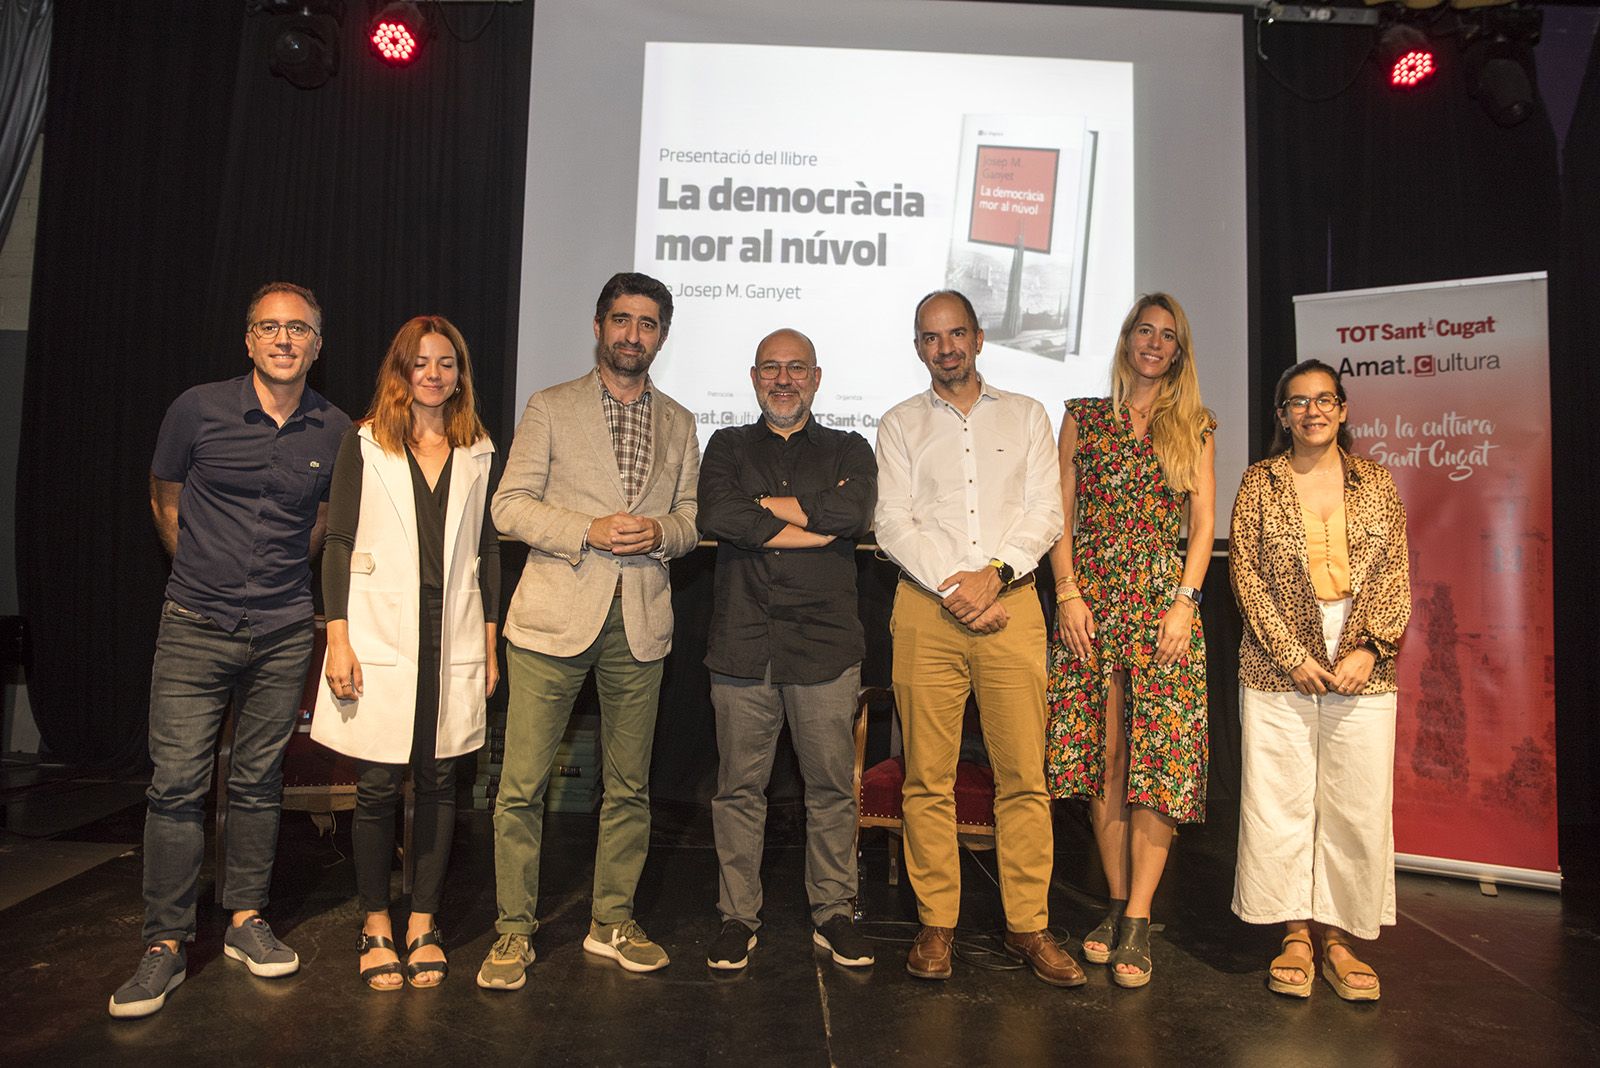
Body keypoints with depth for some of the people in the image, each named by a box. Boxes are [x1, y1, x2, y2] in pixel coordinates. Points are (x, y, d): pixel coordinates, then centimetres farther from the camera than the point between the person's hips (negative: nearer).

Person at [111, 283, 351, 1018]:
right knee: (176, 783, -1)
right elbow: (164, 499, 11)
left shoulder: (335, 431, 1)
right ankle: (166, 943, 12)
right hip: (196, 627, -1)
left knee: (258, 782, 10)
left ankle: (245, 920, 24)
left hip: (283, 632, 1)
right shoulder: (198, 409, -4)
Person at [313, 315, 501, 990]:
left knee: (438, 784, 6)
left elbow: (488, 551, 10)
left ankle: (423, 923, 20)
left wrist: (491, 647, 7)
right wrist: (337, 639, -6)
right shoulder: (365, 444, 4)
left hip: (453, 639, 2)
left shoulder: (479, 454, 10)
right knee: (378, 786, 1)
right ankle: (376, 926, 19)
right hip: (380, 635, -2)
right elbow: (339, 544, 1)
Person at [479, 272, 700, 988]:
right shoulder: (550, 408, 6)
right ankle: (514, 930, 15)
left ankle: (612, 922, 25)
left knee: (629, 787, 9)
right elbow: (511, 505, -1)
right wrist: (589, 531, -14)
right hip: (554, 618, -2)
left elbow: (692, 519, 14)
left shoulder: (679, 424, 15)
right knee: (523, 785, -1)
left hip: (641, 622, 3)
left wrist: (660, 532, -8)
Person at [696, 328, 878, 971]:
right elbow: (718, 519, -8)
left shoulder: (849, 451, 12)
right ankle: (738, 917, 21)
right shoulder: (728, 448, 13)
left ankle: (833, 915, 22)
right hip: (742, 645, 0)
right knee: (739, 787, 5)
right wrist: (814, 526, -8)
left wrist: (762, 505, -5)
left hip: (826, 645, 0)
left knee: (832, 786, 6)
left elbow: (854, 514, -11)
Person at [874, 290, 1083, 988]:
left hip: (1011, 605, 1)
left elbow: (1046, 513, 5)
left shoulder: (1025, 415, 14)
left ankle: (1028, 925, 13)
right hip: (926, 609, 0)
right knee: (928, 778, 1)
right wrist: (952, 585, -11)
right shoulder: (900, 425, 13)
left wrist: (993, 573, -10)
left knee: (1023, 775, 0)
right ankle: (936, 923, 13)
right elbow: (893, 523, 2)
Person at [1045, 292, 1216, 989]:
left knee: (1157, 757, -6)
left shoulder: (1193, 427, 11)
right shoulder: (1082, 418, 11)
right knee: (1103, 756, 3)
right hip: (1090, 599, 1)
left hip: (1163, 599, 0)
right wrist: (1068, 592, -4)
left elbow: (1204, 522, 6)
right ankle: (1118, 903, 16)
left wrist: (1185, 602, -6)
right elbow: (1060, 516, 7)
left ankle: (1138, 921, 1)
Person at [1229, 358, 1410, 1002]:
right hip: (1278, 666, -1)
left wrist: (1368, 647, -9)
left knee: (1358, 804, 3)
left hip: (1362, 668, 2)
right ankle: (1295, 934, 15)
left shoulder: (1375, 483, 10)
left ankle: (1340, 936, 18)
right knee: (1279, 801, 1)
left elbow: (1395, 576, 6)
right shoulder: (1260, 483, 5)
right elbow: (1246, 575, -1)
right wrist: (1293, 654, -9)